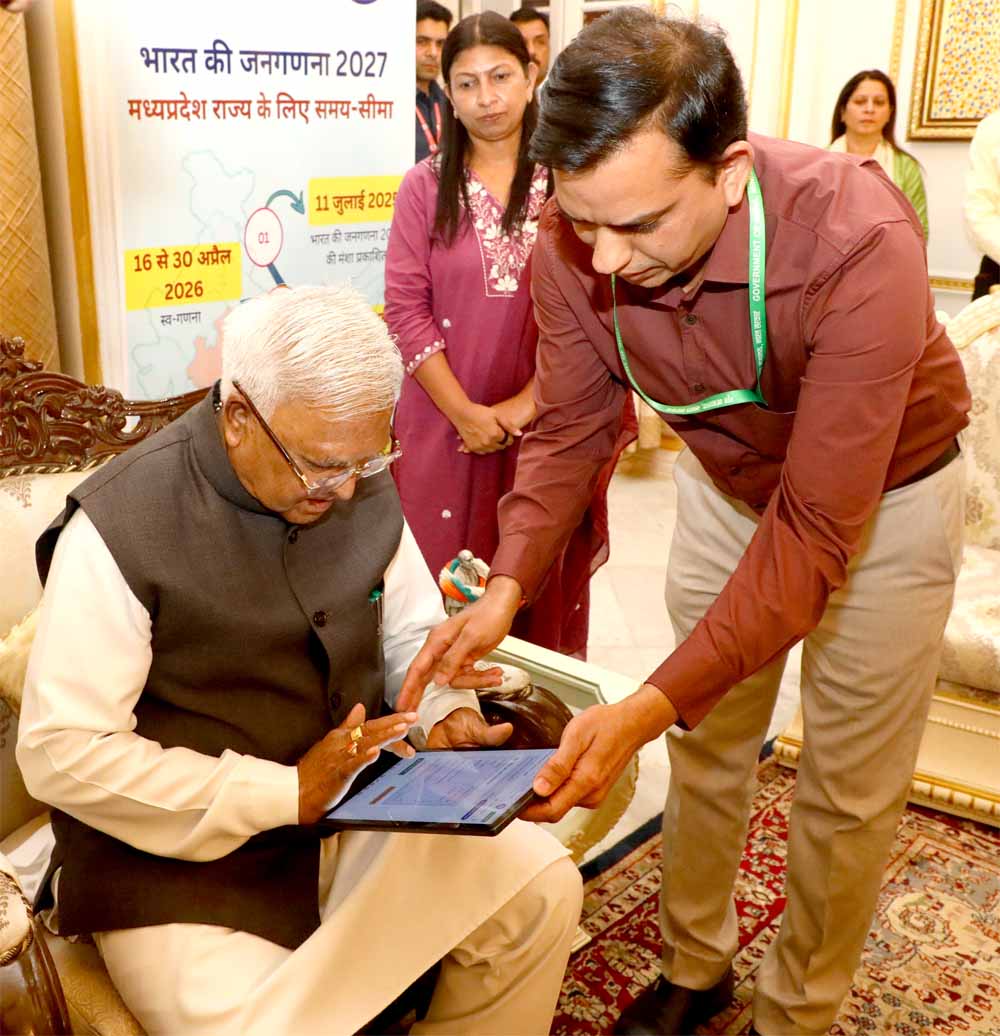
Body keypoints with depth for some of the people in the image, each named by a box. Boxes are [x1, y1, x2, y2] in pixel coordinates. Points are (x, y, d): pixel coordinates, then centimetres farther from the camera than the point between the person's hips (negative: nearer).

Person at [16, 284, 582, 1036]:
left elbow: (413, 631, 12)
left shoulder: (363, 487, -2)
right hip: (182, 856, -4)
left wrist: (445, 713, -11)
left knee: (542, 891, -7)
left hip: (360, 801, 5)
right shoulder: (121, 526, -19)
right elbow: (62, 754, -18)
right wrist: (287, 792, -21)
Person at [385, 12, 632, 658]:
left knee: (546, 586, 8)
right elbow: (406, 309, -2)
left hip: (548, 423, 0)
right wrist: (466, 414, -10)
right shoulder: (425, 187, 3)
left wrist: (527, 402, -11)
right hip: (449, 426, 1)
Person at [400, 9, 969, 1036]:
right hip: (728, 480, 4)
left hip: (881, 497, -3)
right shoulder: (573, 246, -24)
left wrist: (648, 708, -44)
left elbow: (815, 530, -37)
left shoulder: (859, 244, -38)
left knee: (849, 787, 7)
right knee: (708, 741, 14)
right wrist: (507, 586, -27)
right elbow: (568, 432, -11)